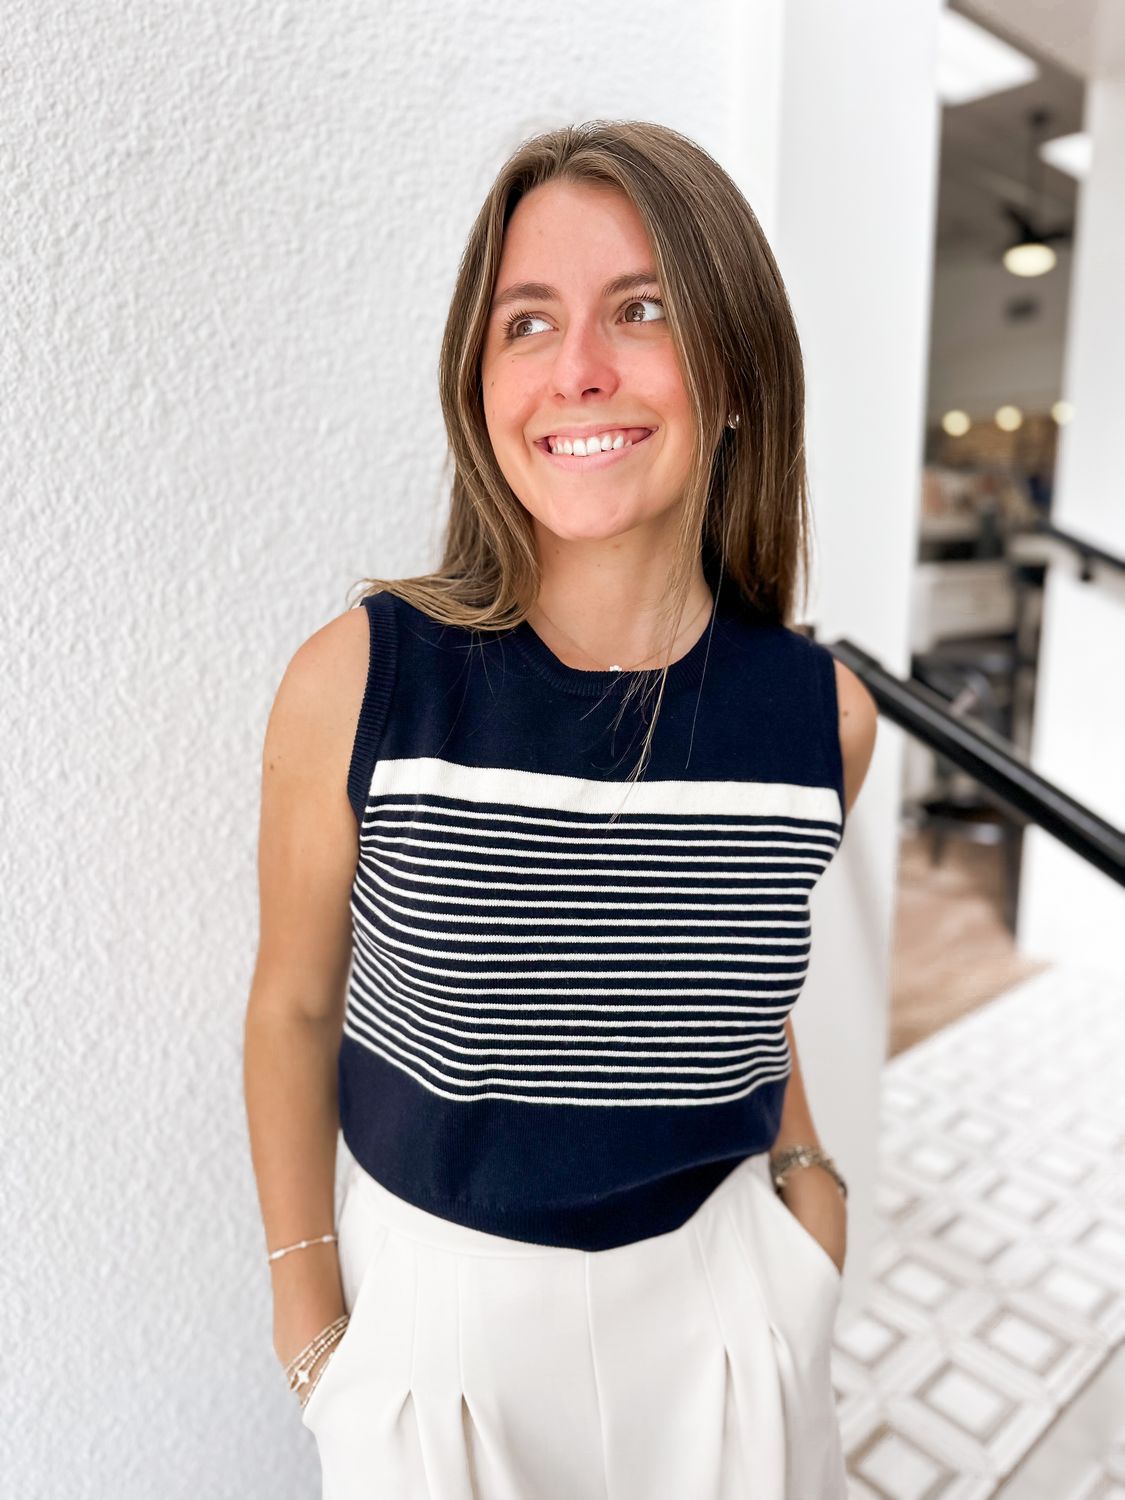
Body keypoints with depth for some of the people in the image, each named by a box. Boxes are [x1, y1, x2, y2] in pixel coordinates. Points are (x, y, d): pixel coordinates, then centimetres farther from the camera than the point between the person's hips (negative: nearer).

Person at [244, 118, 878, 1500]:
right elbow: (294, 1006, -8)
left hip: (713, 1284, 3)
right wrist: (307, 1308, 0)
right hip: (435, 1291, -1)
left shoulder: (824, 715, -15)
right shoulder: (357, 684, -23)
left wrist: (801, 1158, 6)